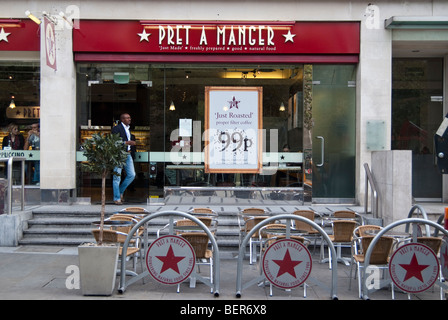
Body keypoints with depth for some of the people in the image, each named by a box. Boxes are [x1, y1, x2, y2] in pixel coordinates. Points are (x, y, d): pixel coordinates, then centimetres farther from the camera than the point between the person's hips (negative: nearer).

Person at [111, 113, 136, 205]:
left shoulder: (129, 129, 17)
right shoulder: (116, 128, -7)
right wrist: (126, 142, -22)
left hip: (128, 155, 7)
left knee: (132, 175, 4)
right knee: (117, 177, -1)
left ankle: (120, 191, 23)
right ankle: (117, 198, 7)